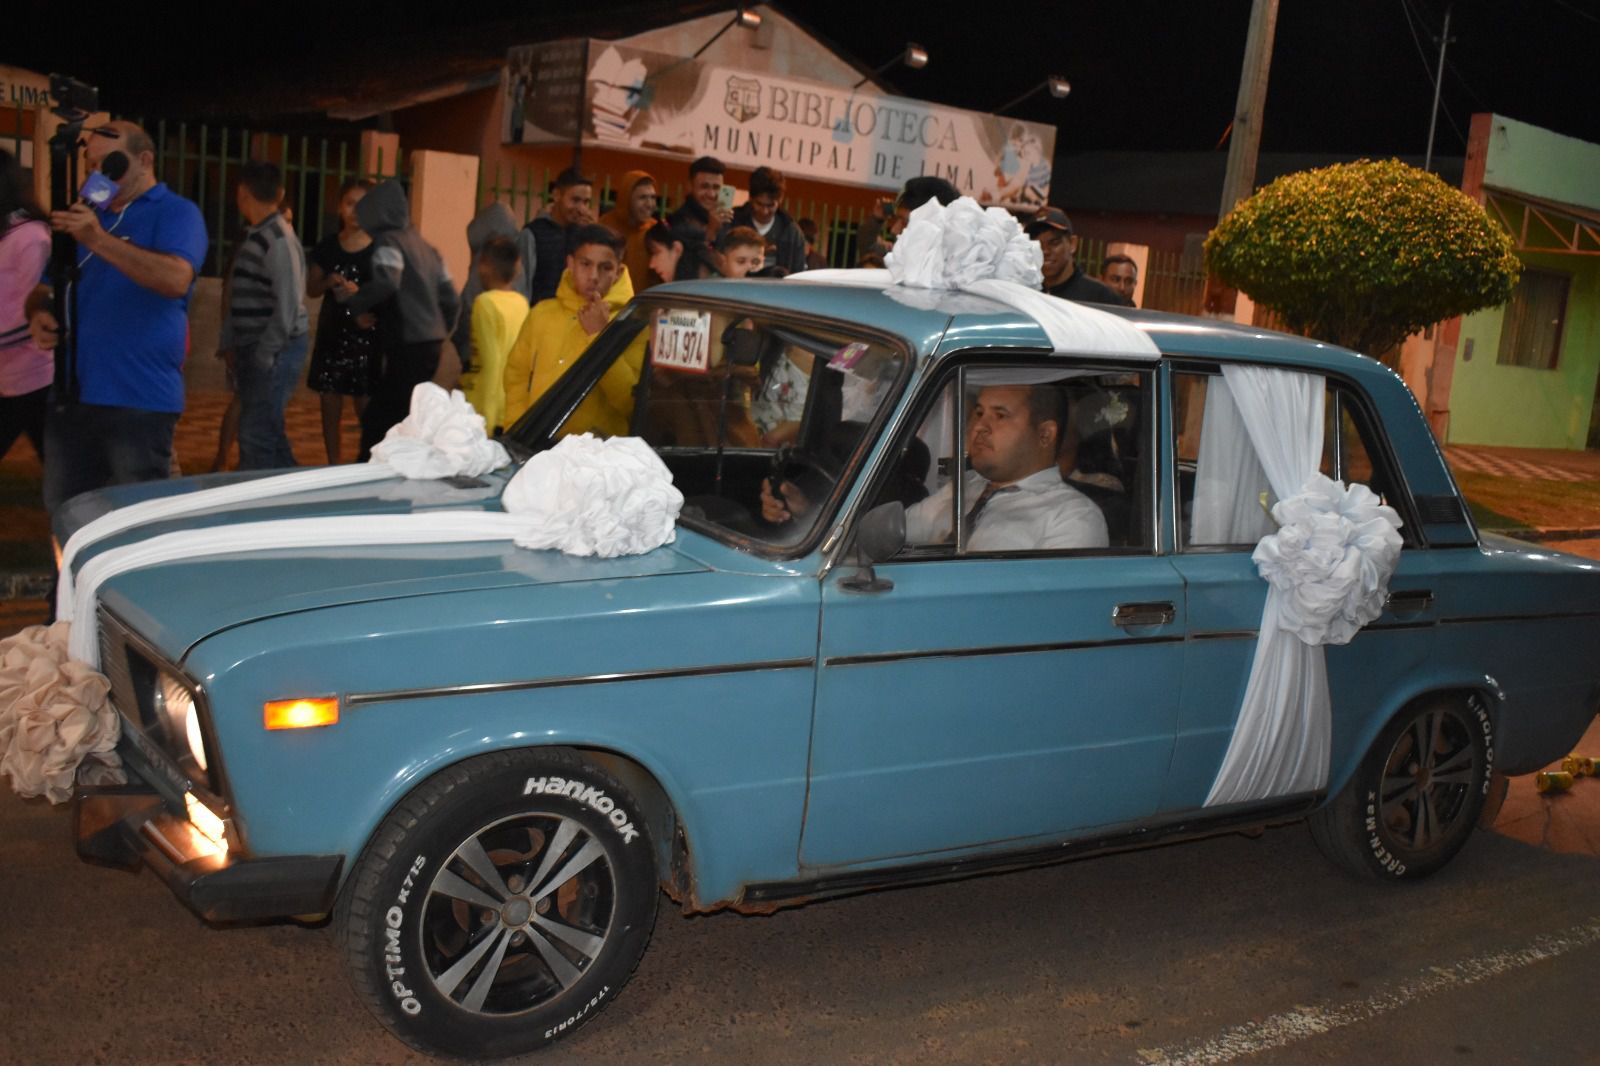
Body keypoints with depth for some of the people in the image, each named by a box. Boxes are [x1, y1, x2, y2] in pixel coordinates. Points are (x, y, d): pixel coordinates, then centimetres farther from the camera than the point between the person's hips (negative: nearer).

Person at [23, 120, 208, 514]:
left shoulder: (176, 212, -3)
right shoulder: (85, 216, 18)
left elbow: (176, 279, -22)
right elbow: (45, 290, 22)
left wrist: (99, 239, -29)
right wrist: (39, 314, -2)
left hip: (139, 400, -7)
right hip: (71, 394, 7)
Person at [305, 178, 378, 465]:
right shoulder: (327, 246, 7)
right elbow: (311, 289, 12)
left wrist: (358, 293, -21)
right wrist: (329, 282, -9)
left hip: (367, 334, -4)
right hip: (331, 332, 4)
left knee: (365, 407, -7)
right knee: (330, 403, 8)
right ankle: (334, 467, 18)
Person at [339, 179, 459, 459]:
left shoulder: (388, 242, -6)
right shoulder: (424, 245, 18)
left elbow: (386, 283, -26)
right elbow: (451, 299, 19)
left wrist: (352, 300, -11)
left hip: (409, 347, -9)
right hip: (433, 344, 9)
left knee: (378, 420, -7)